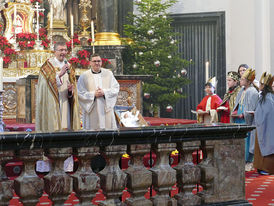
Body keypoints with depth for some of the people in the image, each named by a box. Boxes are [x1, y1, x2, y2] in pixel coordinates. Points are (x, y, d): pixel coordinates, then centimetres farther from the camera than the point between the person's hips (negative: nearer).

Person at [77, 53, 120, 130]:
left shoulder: (108, 73, 10)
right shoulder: (84, 76, 3)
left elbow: (116, 88, 4)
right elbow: (80, 93, -2)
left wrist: (104, 92, -11)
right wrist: (94, 94, -13)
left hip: (107, 109, 2)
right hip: (92, 111, -2)